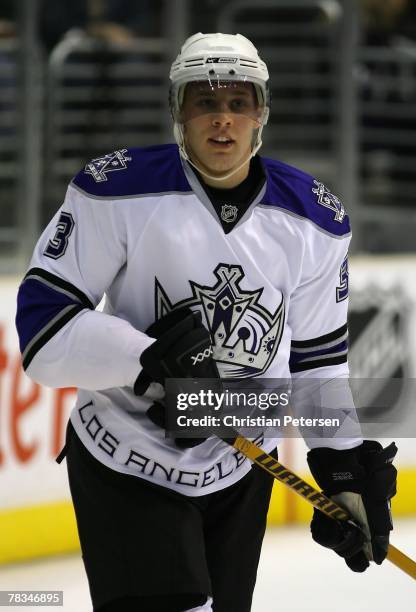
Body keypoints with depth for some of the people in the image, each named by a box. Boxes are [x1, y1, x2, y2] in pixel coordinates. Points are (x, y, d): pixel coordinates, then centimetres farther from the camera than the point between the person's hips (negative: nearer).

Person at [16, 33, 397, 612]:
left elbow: (318, 353, 9)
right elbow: (43, 323, -16)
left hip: (240, 475, 5)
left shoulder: (313, 220, -1)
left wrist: (344, 469, 3)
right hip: (125, 462, -5)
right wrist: (149, 359, -29)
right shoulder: (120, 192, -15)